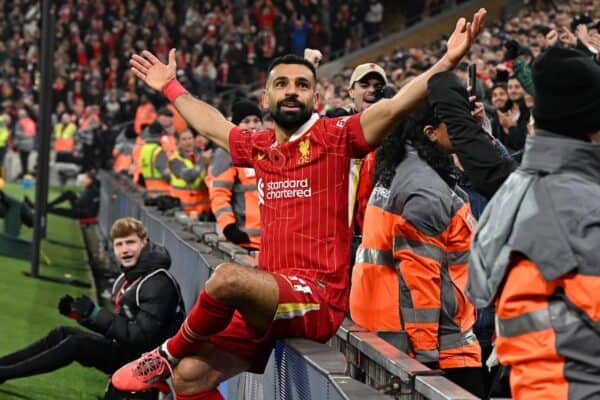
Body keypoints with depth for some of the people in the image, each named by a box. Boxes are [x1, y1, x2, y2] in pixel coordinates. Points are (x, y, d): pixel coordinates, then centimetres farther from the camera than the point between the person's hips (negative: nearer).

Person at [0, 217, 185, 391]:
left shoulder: (159, 284, -19)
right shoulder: (128, 277, 10)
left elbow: (142, 336, -25)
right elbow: (121, 324, 13)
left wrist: (96, 314, -23)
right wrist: (78, 313, 1)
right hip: (125, 348, 9)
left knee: (77, 344, -20)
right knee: (63, 333, 2)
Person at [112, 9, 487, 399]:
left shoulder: (335, 137, -4)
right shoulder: (260, 147, 14)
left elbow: (396, 106, -17)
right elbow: (212, 125, 35)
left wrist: (448, 61, -29)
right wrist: (171, 87, 46)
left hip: (318, 298, -7)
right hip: (267, 299, 7)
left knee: (228, 277, -32)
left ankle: (167, 356, -7)